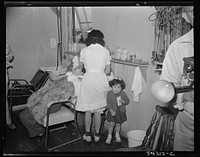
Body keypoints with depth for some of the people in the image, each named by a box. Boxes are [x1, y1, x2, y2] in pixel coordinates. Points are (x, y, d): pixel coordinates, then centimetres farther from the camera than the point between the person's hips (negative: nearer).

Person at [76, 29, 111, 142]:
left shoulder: (84, 51, -2)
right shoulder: (105, 51, 0)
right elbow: (108, 70, 3)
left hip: (88, 79, -1)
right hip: (101, 80, 2)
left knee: (88, 110, 12)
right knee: (98, 110, 12)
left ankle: (88, 134, 21)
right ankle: (97, 135, 22)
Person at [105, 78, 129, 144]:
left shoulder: (123, 94, -9)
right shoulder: (109, 93, -13)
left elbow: (127, 101, 0)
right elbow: (108, 103, -12)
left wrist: (123, 101, -22)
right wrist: (111, 110, -23)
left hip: (120, 112, 2)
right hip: (112, 112, -1)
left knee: (118, 124, 12)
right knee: (112, 123, -7)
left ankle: (117, 135, 37)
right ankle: (109, 136, 15)